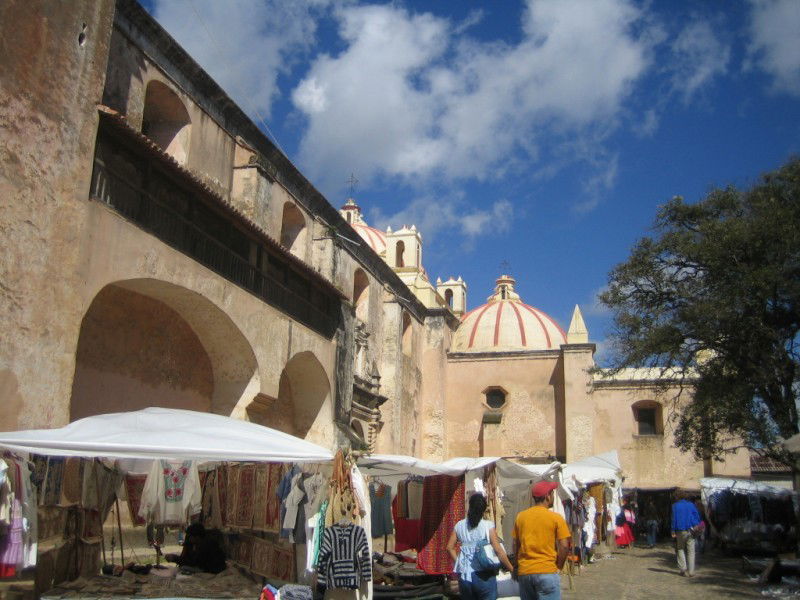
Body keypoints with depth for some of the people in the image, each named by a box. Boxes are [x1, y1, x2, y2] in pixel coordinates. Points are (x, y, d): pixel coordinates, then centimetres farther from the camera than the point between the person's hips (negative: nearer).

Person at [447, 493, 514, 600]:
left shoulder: (460, 525, 4)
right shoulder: (488, 525, -7)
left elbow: (450, 547, 7)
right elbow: (499, 551, -9)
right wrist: (511, 569, 0)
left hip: (464, 576, 4)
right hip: (484, 576, -4)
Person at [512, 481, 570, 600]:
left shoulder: (520, 517, 5)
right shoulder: (556, 518, -5)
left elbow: (515, 545, 10)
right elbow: (564, 546, -7)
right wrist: (558, 566, 5)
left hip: (524, 572, 4)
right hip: (547, 572, -4)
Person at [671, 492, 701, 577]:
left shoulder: (675, 506, 3)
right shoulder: (691, 505, 9)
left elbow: (674, 518, -2)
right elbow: (697, 516, 6)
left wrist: (673, 530, -1)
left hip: (680, 531, -2)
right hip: (690, 530, 2)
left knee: (680, 550, 9)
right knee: (691, 551, 5)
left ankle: (683, 569, -1)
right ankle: (691, 571, 1)